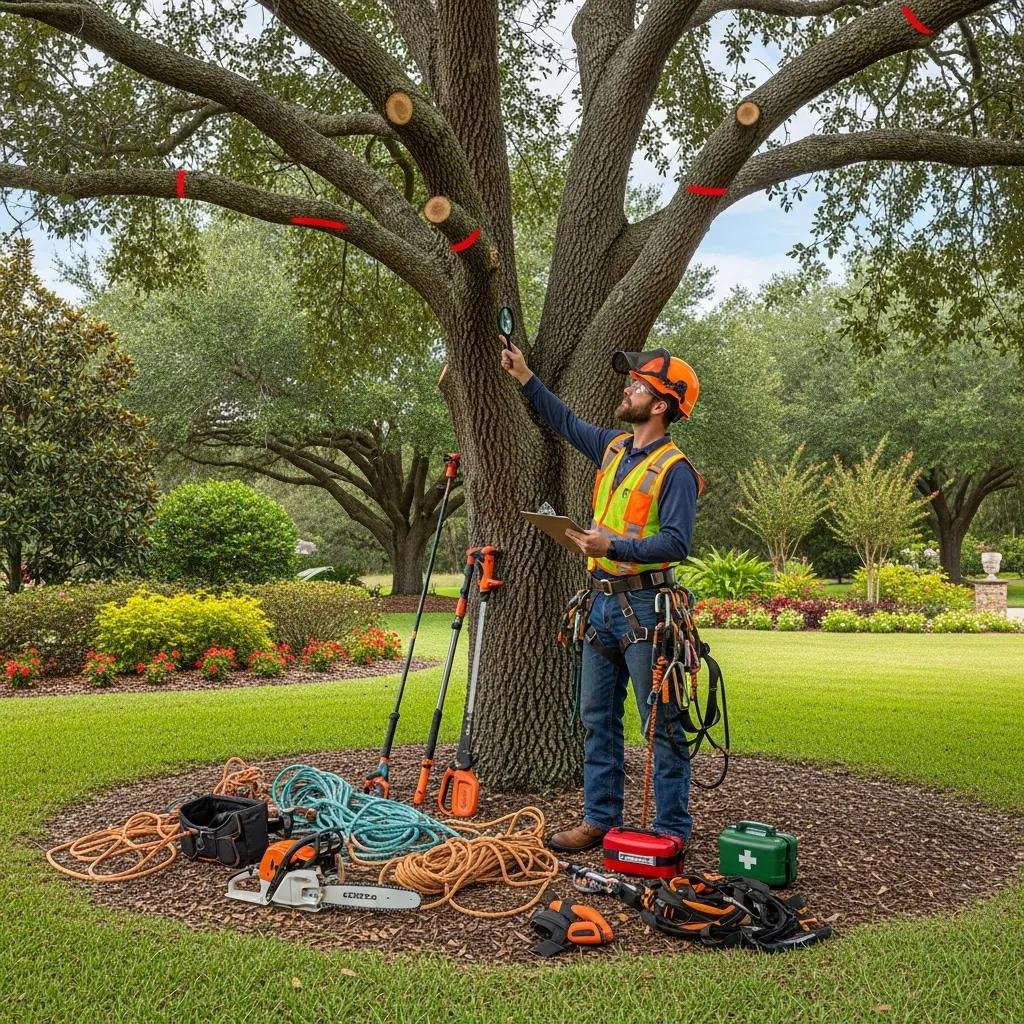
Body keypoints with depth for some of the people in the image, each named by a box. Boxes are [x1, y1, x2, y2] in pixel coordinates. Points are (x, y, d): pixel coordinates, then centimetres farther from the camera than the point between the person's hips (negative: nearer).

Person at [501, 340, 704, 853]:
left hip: (644, 608, -8)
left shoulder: (675, 469, -11)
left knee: (661, 724, 0)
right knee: (597, 719, 12)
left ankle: (672, 831, 8)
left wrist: (614, 547, -30)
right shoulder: (613, 446, 12)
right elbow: (566, 422, 27)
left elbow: (676, 543, -20)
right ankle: (600, 819, 22)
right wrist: (525, 377, 26)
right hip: (602, 604, 8)